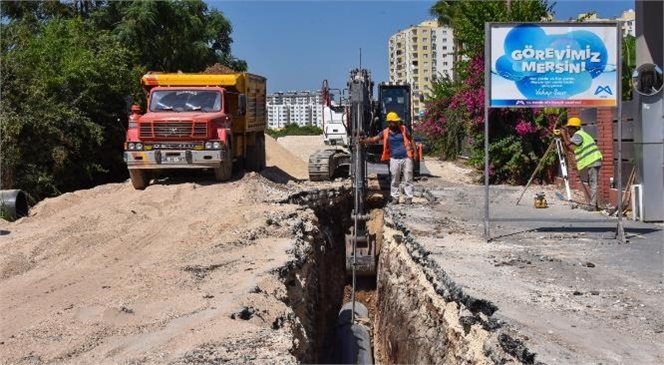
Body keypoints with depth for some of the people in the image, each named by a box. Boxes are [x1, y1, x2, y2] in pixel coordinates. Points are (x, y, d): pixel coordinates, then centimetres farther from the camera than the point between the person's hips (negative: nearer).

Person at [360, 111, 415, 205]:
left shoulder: (403, 129, 1)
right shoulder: (385, 132, 1)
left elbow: (410, 139, 10)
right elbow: (374, 139, -5)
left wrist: (412, 148, -3)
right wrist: (363, 141, -19)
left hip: (406, 158, -1)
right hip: (394, 159, 1)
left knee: (408, 180, 3)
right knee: (395, 181, 8)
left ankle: (409, 198, 10)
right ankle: (395, 198, 17)